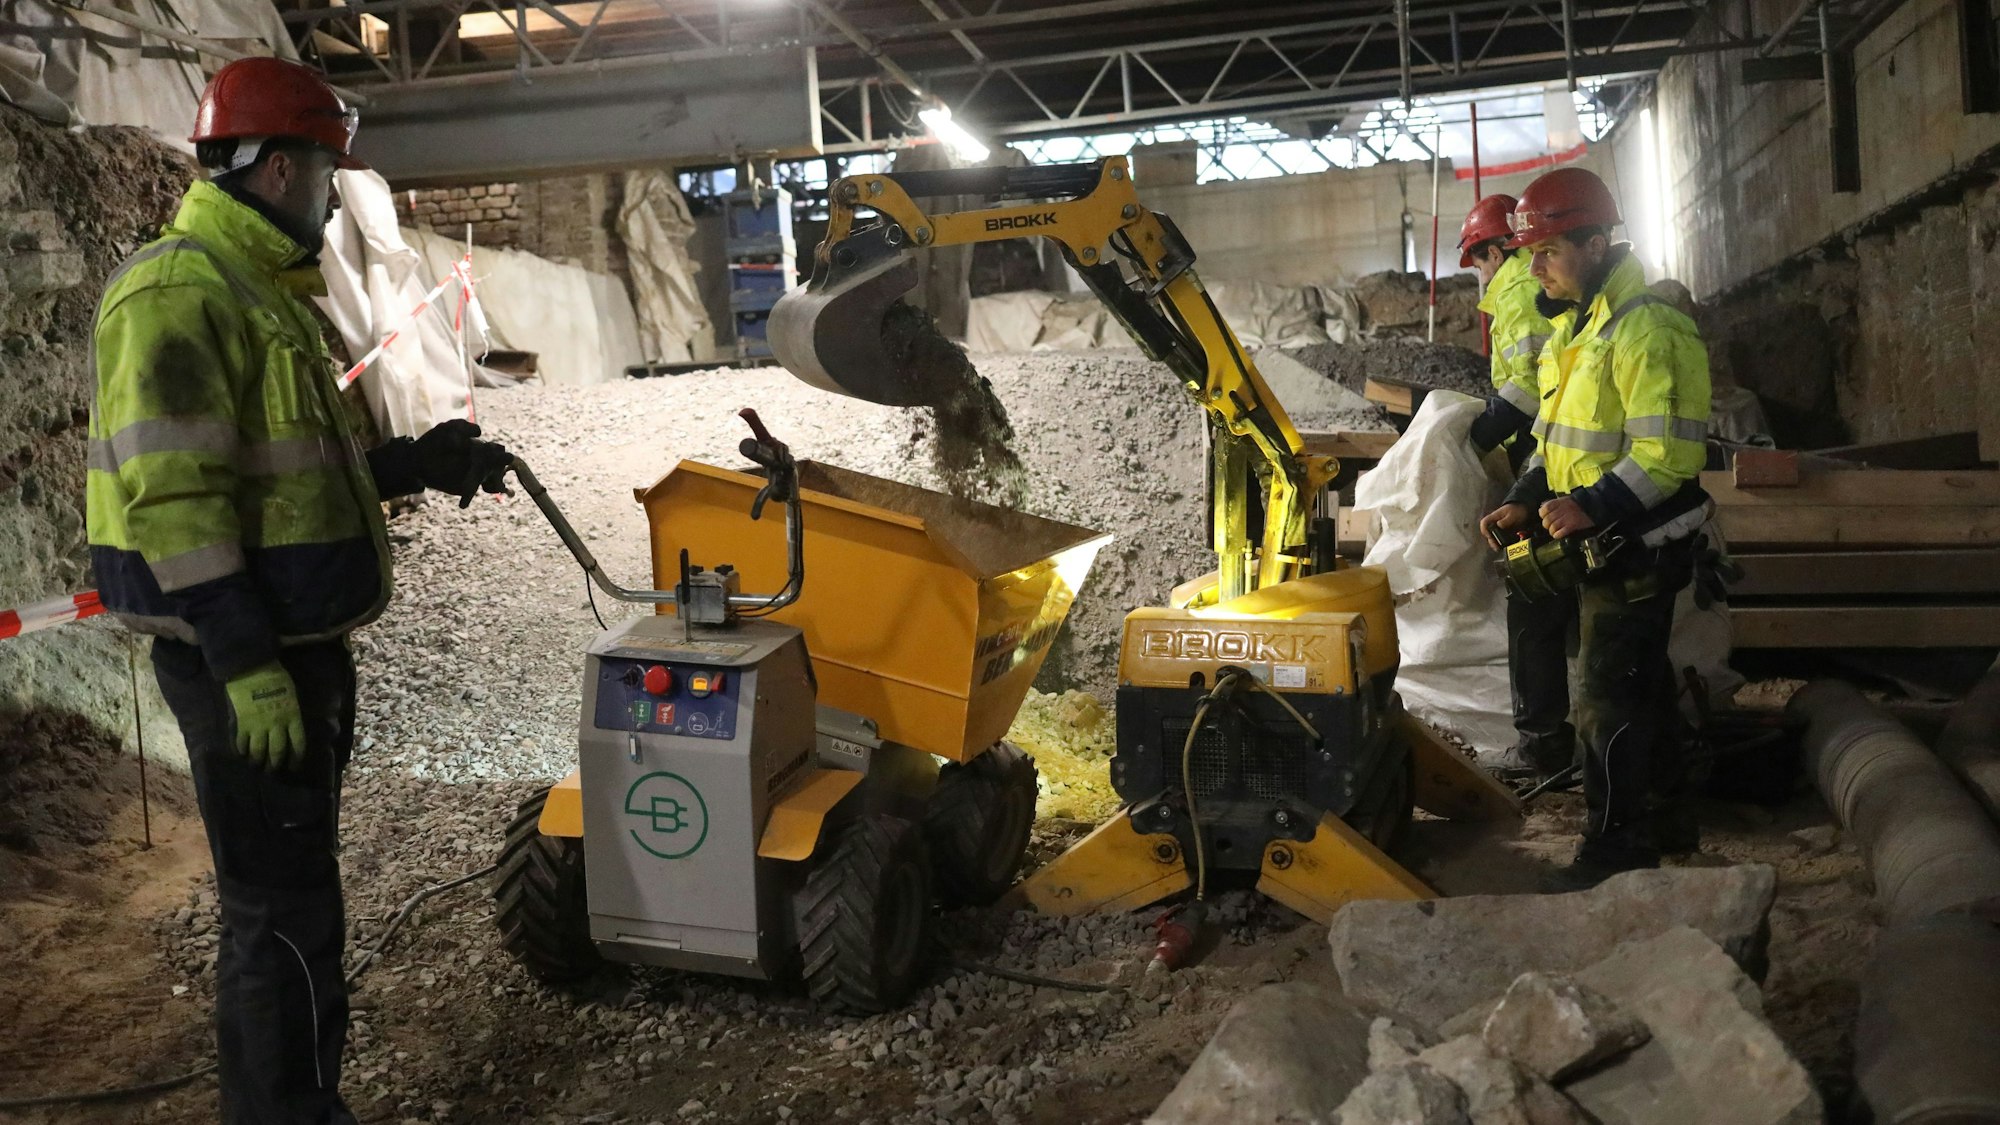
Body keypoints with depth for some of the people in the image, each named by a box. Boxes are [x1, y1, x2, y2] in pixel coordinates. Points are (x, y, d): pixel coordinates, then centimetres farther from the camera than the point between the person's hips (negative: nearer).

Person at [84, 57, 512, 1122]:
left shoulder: (259, 291, 16)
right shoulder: (179, 292, -16)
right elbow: (168, 491, -24)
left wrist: (414, 463, 16)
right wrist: (245, 665, -26)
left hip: (296, 646, 11)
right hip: (243, 661, -10)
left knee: (290, 894, 19)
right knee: (284, 913, -3)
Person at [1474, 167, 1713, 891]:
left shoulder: (1647, 331, -19)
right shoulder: (1570, 329, 13)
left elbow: (1671, 451, -25)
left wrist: (1594, 505, -31)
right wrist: (1523, 503, 6)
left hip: (1637, 548, -10)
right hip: (1591, 543, 10)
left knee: (1605, 697, -5)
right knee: (1640, 682, 19)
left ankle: (1616, 851, 6)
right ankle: (1665, 821, 34)